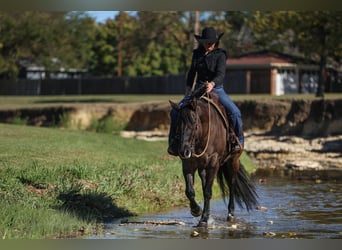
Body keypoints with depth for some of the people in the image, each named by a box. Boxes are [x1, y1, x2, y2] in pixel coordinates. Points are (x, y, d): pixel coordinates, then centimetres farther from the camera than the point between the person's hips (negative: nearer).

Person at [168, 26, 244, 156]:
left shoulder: (220, 55, -7)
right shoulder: (197, 54, 6)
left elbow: (221, 74, -21)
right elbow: (192, 73, 18)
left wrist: (212, 84, -41)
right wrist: (188, 91, 13)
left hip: (216, 89, -3)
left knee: (234, 112, -25)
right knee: (175, 112, -12)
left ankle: (238, 141, -8)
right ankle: (174, 141, 1)